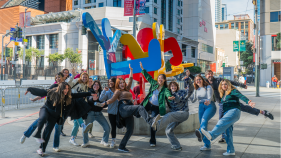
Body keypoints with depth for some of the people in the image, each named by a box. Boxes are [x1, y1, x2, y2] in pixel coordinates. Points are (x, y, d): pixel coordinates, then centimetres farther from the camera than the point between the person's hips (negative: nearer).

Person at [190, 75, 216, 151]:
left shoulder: (208, 87, -1)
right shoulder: (196, 90, 17)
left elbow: (210, 97, -16)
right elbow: (193, 100, 15)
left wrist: (208, 101, -39)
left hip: (210, 106, -6)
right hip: (201, 107, 6)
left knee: (204, 118, -34)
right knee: (202, 123, -1)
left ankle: (200, 133, -63)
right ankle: (207, 145, 7)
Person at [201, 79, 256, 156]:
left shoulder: (233, 91, 1)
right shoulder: (223, 94, 23)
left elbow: (241, 96, -16)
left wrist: (248, 101, -34)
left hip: (234, 110, -8)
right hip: (227, 113, 8)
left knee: (223, 122, -33)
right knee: (228, 132, 2)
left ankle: (211, 135, -57)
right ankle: (230, 151, 6)